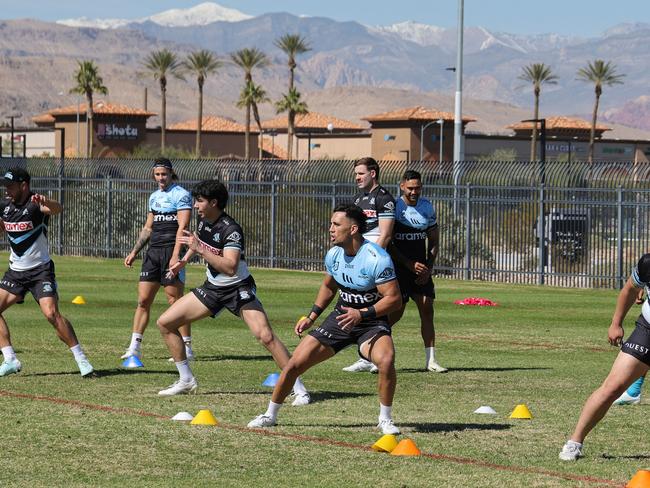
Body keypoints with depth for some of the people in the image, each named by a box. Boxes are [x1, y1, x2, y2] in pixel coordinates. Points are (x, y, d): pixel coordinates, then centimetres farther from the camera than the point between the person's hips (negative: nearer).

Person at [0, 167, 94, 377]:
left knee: (51, 314, -20)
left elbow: (57, 209, -40)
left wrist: (46, 202, -62)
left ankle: (81, 359, -12)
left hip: (40, 271, -7)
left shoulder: (35, 204, -17)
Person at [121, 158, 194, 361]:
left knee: (175, 302, -6)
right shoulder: (154, 196, 18)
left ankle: (187, 348, 0)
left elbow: (182, 226, -14)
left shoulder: (181, 194, -5)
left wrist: (175, 255, -22)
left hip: (171, 251, -7)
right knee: (143, 300, 3)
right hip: (153, 252, 7)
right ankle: (134, 347, 4)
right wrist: (134, 252, 17)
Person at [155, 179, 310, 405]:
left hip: (238, 289, -8)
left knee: (265, 336, -26)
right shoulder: (204, 221, -1)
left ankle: (299, 389, -17)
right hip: (213, 287, 8)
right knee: (165, 323, 3)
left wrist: (200, 249, -39)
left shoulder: (231, 230, -25)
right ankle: (186, 381, 16)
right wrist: (184, 259, 22)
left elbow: (230, 267, -38)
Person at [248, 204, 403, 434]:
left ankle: (385, 419, -13)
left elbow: (394, 299, -22)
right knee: (294, 364, -1)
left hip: (372, 321, -6)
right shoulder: (334, 255, -2)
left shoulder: (377, 258, -23)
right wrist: (311, 316, 11)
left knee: (385, 359, -36)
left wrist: (362, 315, -32)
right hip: (342, 315, 6)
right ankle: (270, 415, 21)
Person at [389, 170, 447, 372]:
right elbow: (388, 244, -9)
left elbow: (434, 242, 13)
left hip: (422, 270, 4)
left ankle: (431, 360, -2)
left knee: (427, 310, -3)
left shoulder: (427, 207, 7)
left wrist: (428, 268, 0)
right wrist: (410, 264, -14)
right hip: (399, 269, -4)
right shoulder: (394, 207, -8)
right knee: (396, 313, -7)